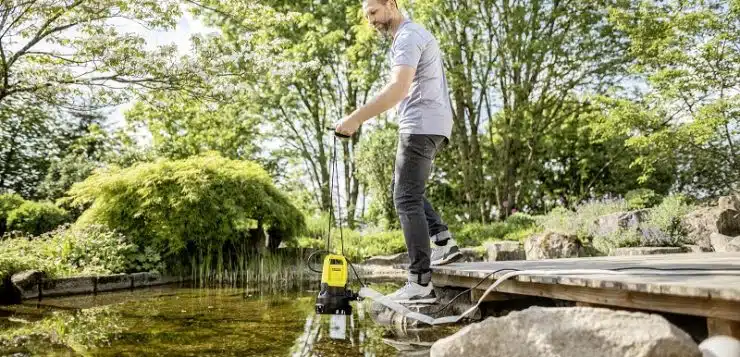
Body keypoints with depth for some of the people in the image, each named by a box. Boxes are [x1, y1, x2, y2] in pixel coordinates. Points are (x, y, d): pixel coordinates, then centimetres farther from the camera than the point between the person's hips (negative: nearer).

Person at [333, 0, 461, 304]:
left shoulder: (407, 36, -11)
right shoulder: (414, 35, 23)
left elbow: (399, 88, -27)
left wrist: (356, 118, -30)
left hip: (420, 126, -11)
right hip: (431, 126, 11)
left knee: (407, 199, -11)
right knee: (403, 189, 19)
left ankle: (420, 284, -12)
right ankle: (443, 242, 11)